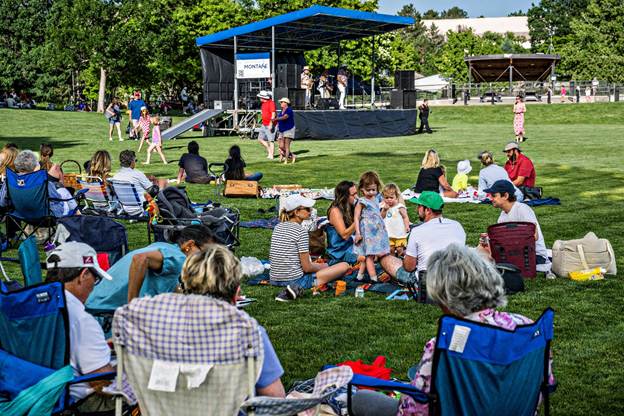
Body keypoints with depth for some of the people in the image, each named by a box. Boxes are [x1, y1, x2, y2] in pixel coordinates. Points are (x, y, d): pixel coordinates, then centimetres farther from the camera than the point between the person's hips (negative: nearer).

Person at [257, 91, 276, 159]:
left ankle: (271, 155, -2)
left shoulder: (271, 103, -14)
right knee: (260, 139, 9)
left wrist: (271, 124, -25)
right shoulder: (263, 103, 14)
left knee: (271, 140, -6)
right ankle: (269, 150, 19)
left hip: (270, 125, -10)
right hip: (264, 125, 10)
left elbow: (273, 114, -20)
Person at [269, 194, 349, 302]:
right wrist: (322, 266, 8)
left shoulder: (278, 227, 8)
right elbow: (307, 267, -14)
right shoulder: (301, 231, -15)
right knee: (344, 266, -7)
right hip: (294, 279, -9)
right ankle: (298, 288, -12)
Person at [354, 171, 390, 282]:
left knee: (369, 255, 10)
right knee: (370, 255, -6)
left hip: (378, 230, 7)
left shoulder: (375, 199, 12)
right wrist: (358, 233, -15)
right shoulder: (361, 202, -9)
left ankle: (360, 275, 20)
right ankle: (373, 278, -7)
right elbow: (356, 218, -11)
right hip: (368, 231, -7)